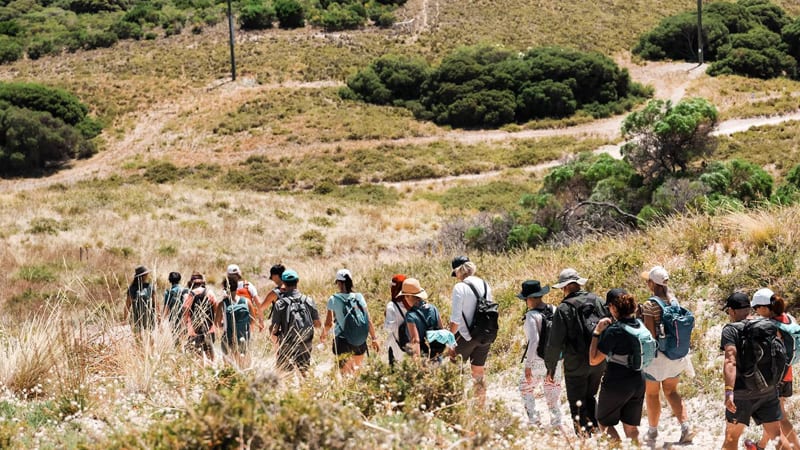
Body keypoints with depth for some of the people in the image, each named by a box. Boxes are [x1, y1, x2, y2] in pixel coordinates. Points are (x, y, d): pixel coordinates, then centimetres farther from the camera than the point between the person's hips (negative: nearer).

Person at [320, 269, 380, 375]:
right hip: (360, 342, 3)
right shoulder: (359, 297, 0)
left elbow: (328, 324, -4)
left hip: (343, 340, -3)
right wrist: (374, 338, 9)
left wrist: (324, 333, 16)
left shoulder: (333, 300, -7)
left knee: (347, 373, 2)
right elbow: (368, 320, 1)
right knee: (358, 369, 20)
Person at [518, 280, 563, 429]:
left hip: (537, 361, -5)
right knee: (553, 393, 17)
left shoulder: (532, 316, -19)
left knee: (526, 389, 16)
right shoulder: (555, 311, 0)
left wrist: (527, 365, -21)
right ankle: (556, 423, 18)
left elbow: (534, 340, -25)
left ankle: (533, 420, 10)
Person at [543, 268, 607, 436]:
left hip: (576, 365, -5)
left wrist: (550, 368, -3)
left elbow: (555, 342, -13)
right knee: (590, 397, 25)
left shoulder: (564, 308, -14)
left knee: (577, 404, 7)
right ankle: (594, 429, 21)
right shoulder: (598, 301, 1)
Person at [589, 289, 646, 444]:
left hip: (617, 384, -6)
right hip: (639, 381, 6)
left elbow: (593, 360, -18)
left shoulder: (613, 330, -21)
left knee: (604, 422, 16)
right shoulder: (640, 325, -1)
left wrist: (597, 332, -14)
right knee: (631, 427, 16)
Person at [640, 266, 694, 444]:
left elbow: (650, 335, -20)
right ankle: (686, 426, 4)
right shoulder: (674, 300, 0)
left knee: (652, 393, 12)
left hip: (657, 355, -6)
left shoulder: (650, 305, -18)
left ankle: (652, 432, 24)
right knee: (671, 391, 18)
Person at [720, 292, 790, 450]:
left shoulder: (731, 330, -10)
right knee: (776, 434, 13)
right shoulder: (767, 325, 5)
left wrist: (729, 391, -31)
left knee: (732, 436, 9)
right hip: (768, 389, 4)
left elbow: (730, 361, -23)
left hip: (743, 391, -4)